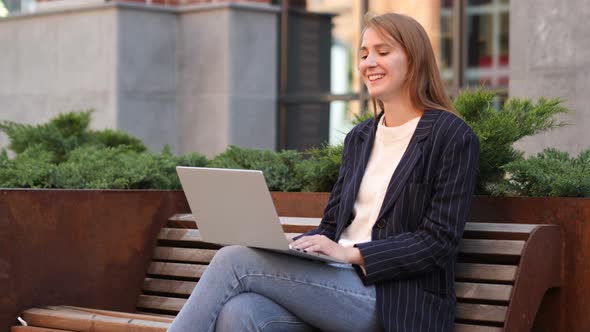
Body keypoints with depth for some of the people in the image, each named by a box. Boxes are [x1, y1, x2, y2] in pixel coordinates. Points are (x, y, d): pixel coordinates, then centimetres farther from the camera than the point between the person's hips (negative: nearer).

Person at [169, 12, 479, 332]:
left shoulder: (452, 136, -2)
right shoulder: (358, 138, 20)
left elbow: (439, 242, -9)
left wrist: (351, 253, -17)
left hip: (394, 303, -6)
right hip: (339, 283, 6)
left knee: (233, 261, -21)